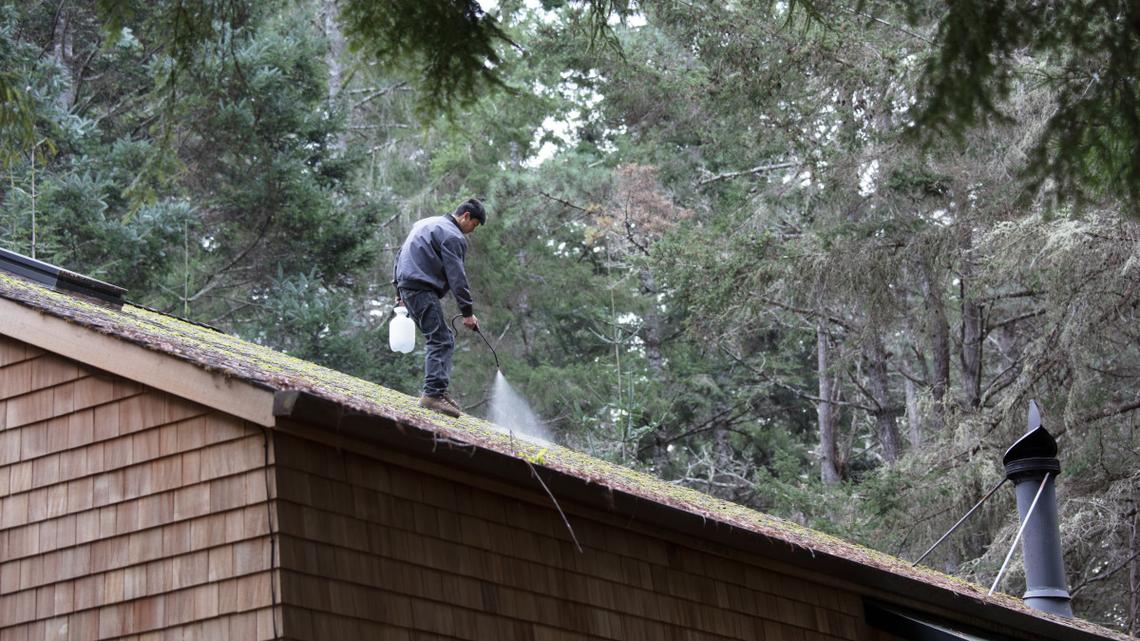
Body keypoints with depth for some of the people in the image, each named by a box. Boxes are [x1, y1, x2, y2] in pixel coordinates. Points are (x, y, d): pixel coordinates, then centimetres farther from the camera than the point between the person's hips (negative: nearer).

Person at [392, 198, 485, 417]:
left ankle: (438, 390, 5)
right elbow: (457, 276, -12)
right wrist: (468, 311, -8)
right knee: (440, 340, -14)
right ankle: (433, 393, -23)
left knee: (443, 339, 11)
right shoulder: (453, 236, -8)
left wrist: (399, 290, 28)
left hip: (407, 285, 10)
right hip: (423, 290, -10)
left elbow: (400, 254, 27)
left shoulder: (427, 224, 23)